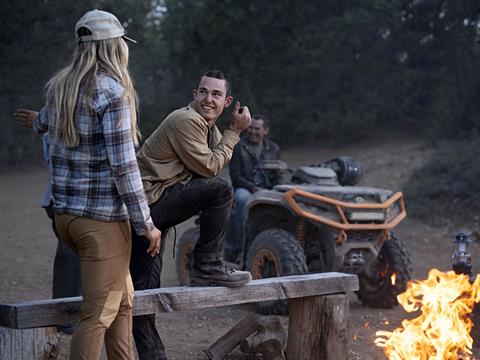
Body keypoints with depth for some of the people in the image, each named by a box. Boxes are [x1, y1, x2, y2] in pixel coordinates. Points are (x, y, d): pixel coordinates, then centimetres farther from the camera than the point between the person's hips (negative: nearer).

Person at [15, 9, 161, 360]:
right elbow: (123, 166, -18)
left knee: (123, 301, 20)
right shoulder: (113, 92, -15)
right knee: (98, 315, 0)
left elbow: (40, 125, 29)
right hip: (102, 219, -8)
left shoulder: (60, 86, 7)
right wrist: (146, 224, -11)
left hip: (65, 213, 8)